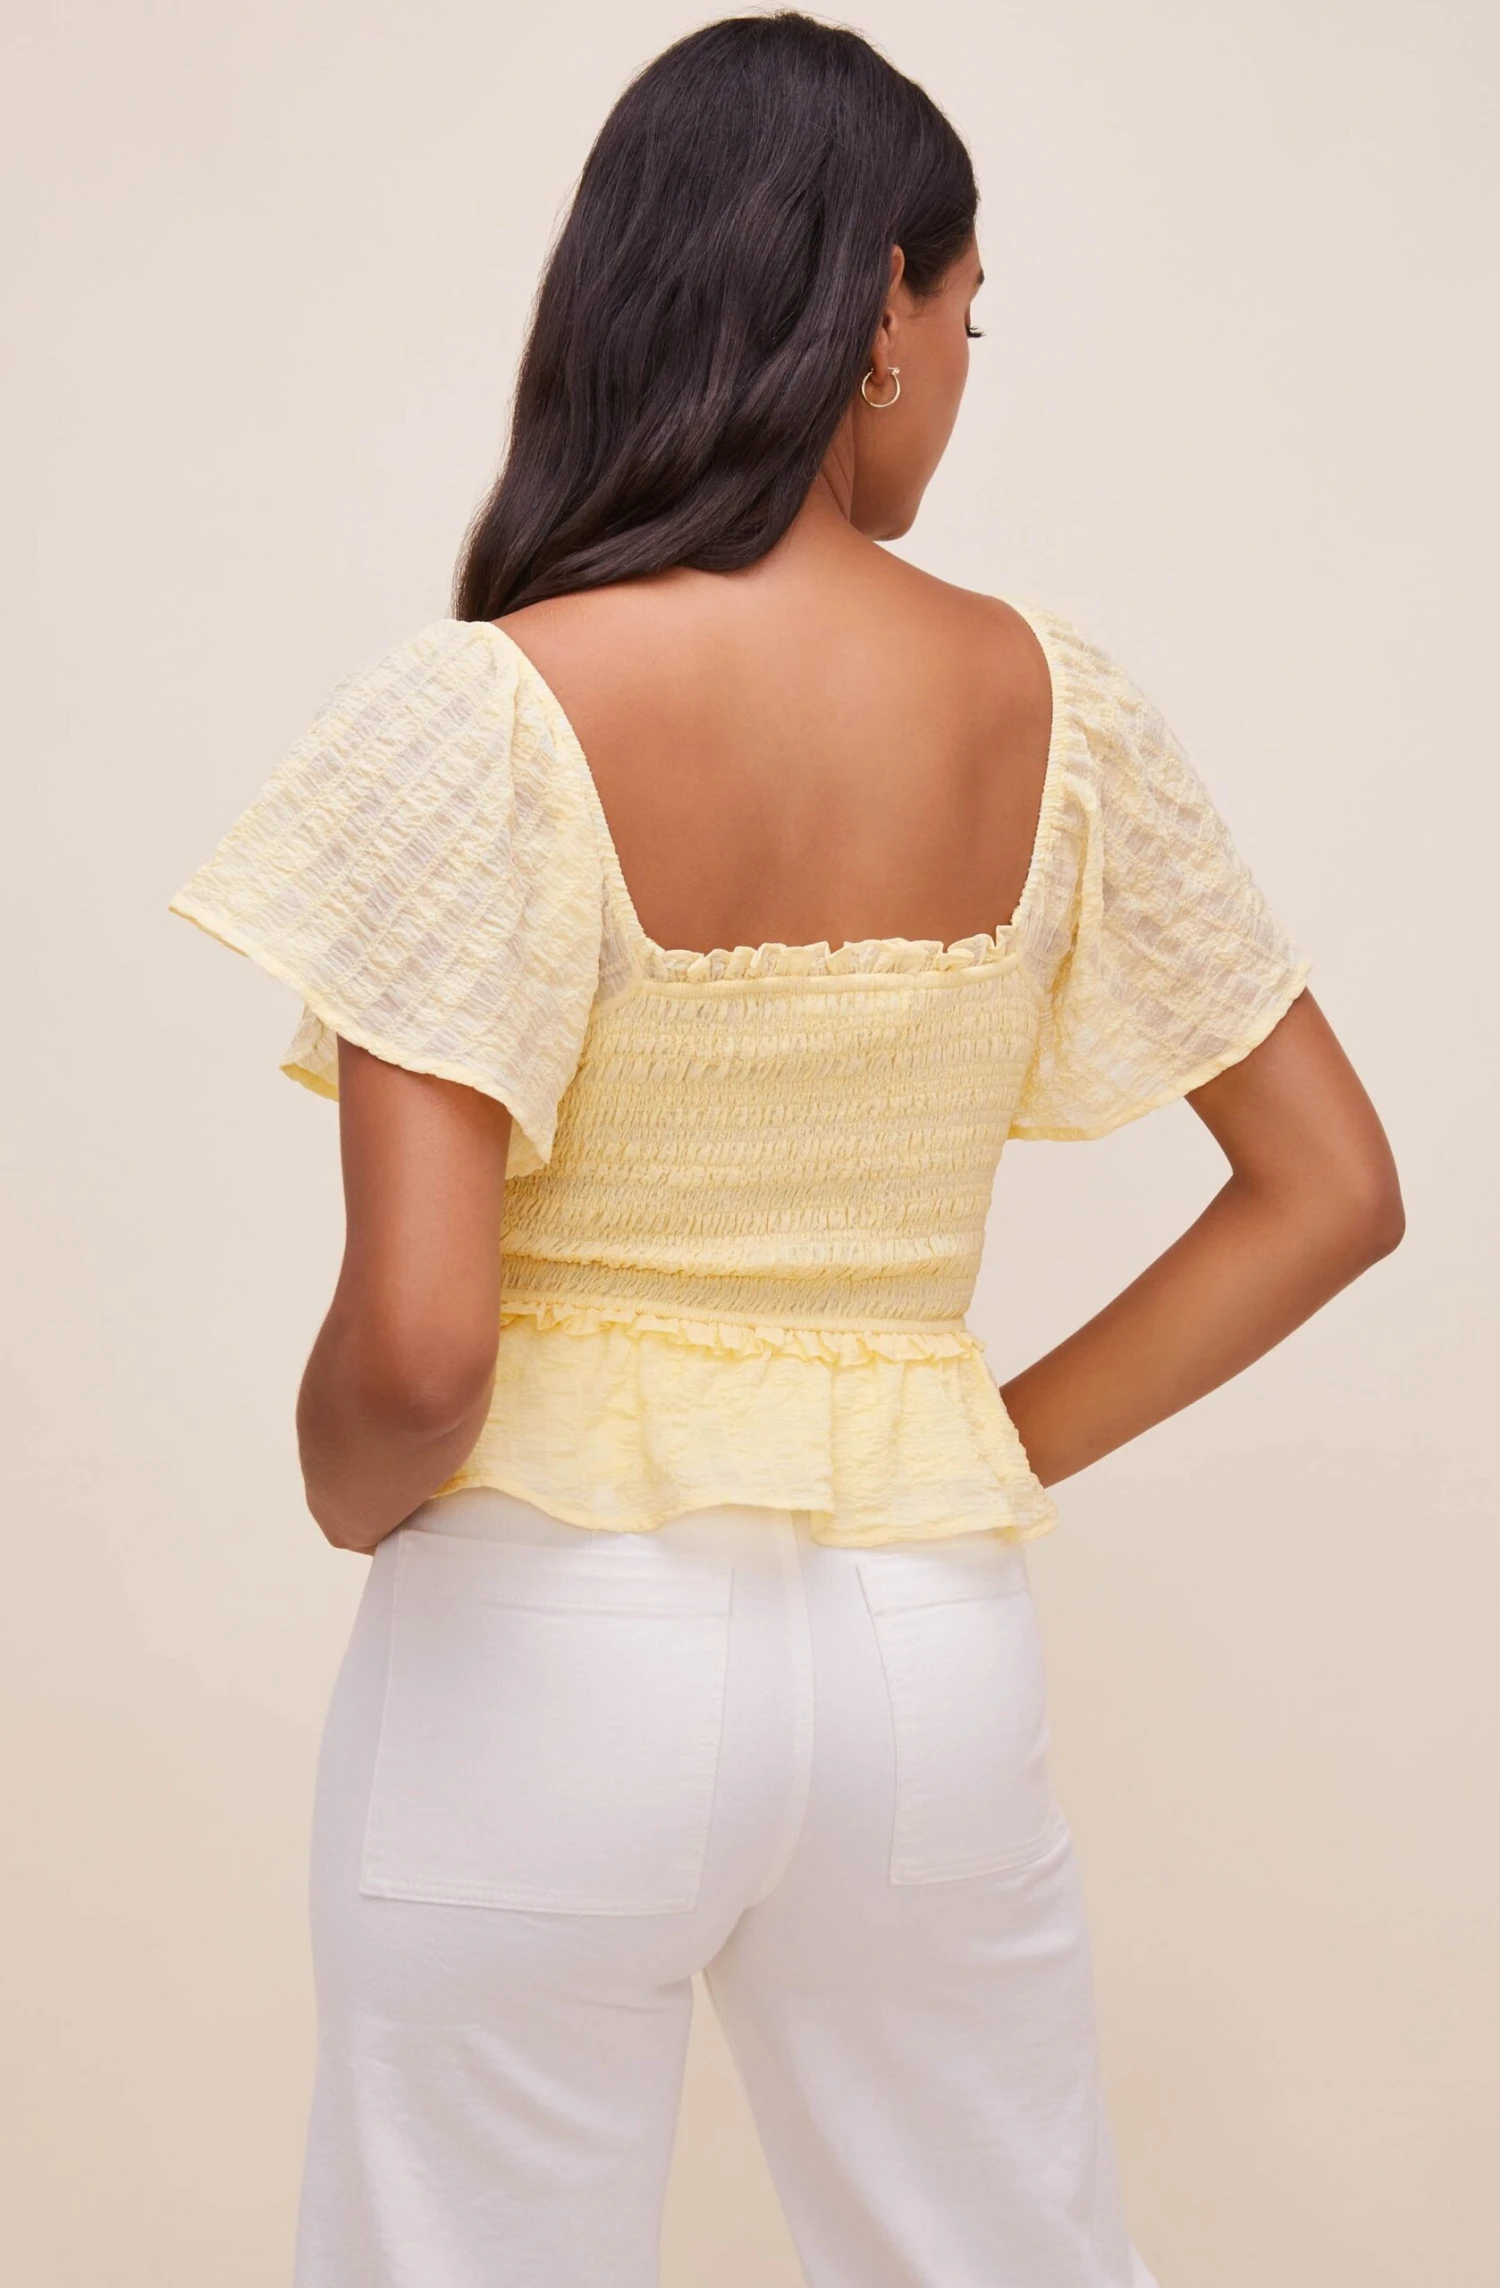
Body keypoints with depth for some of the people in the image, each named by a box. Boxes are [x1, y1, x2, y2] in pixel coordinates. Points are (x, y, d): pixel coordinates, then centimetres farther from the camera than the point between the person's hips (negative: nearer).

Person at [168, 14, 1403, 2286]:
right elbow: (1330, 1189, 4)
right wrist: (1010, 1450, 7)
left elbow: (414, 1344, -21)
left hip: (552, 1651, -3)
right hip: (932, 1643, 4)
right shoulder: (1052, 706, -3)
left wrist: (357, 1500, 0)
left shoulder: (493, 712, -16)